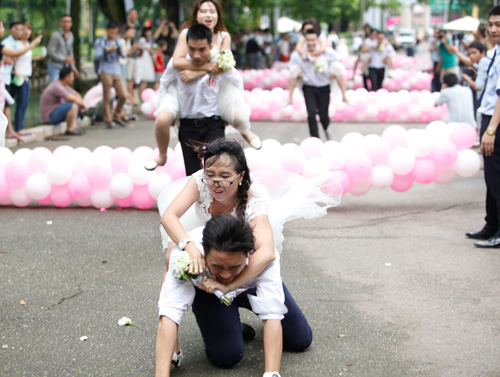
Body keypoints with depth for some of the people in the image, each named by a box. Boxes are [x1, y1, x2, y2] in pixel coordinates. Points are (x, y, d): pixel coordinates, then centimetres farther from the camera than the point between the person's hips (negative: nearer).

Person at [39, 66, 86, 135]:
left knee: (77, 103, 13)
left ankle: (74, 127, 4)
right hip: (49, 117, -10)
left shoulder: (64, 85, 7)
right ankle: (70, 129, -12)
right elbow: (73, 99, -29)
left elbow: (77, 95, 14)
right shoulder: (57, 87, -24)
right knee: (73, 106, -28)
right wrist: (82, 104, -10)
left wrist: (81, 103, -7)